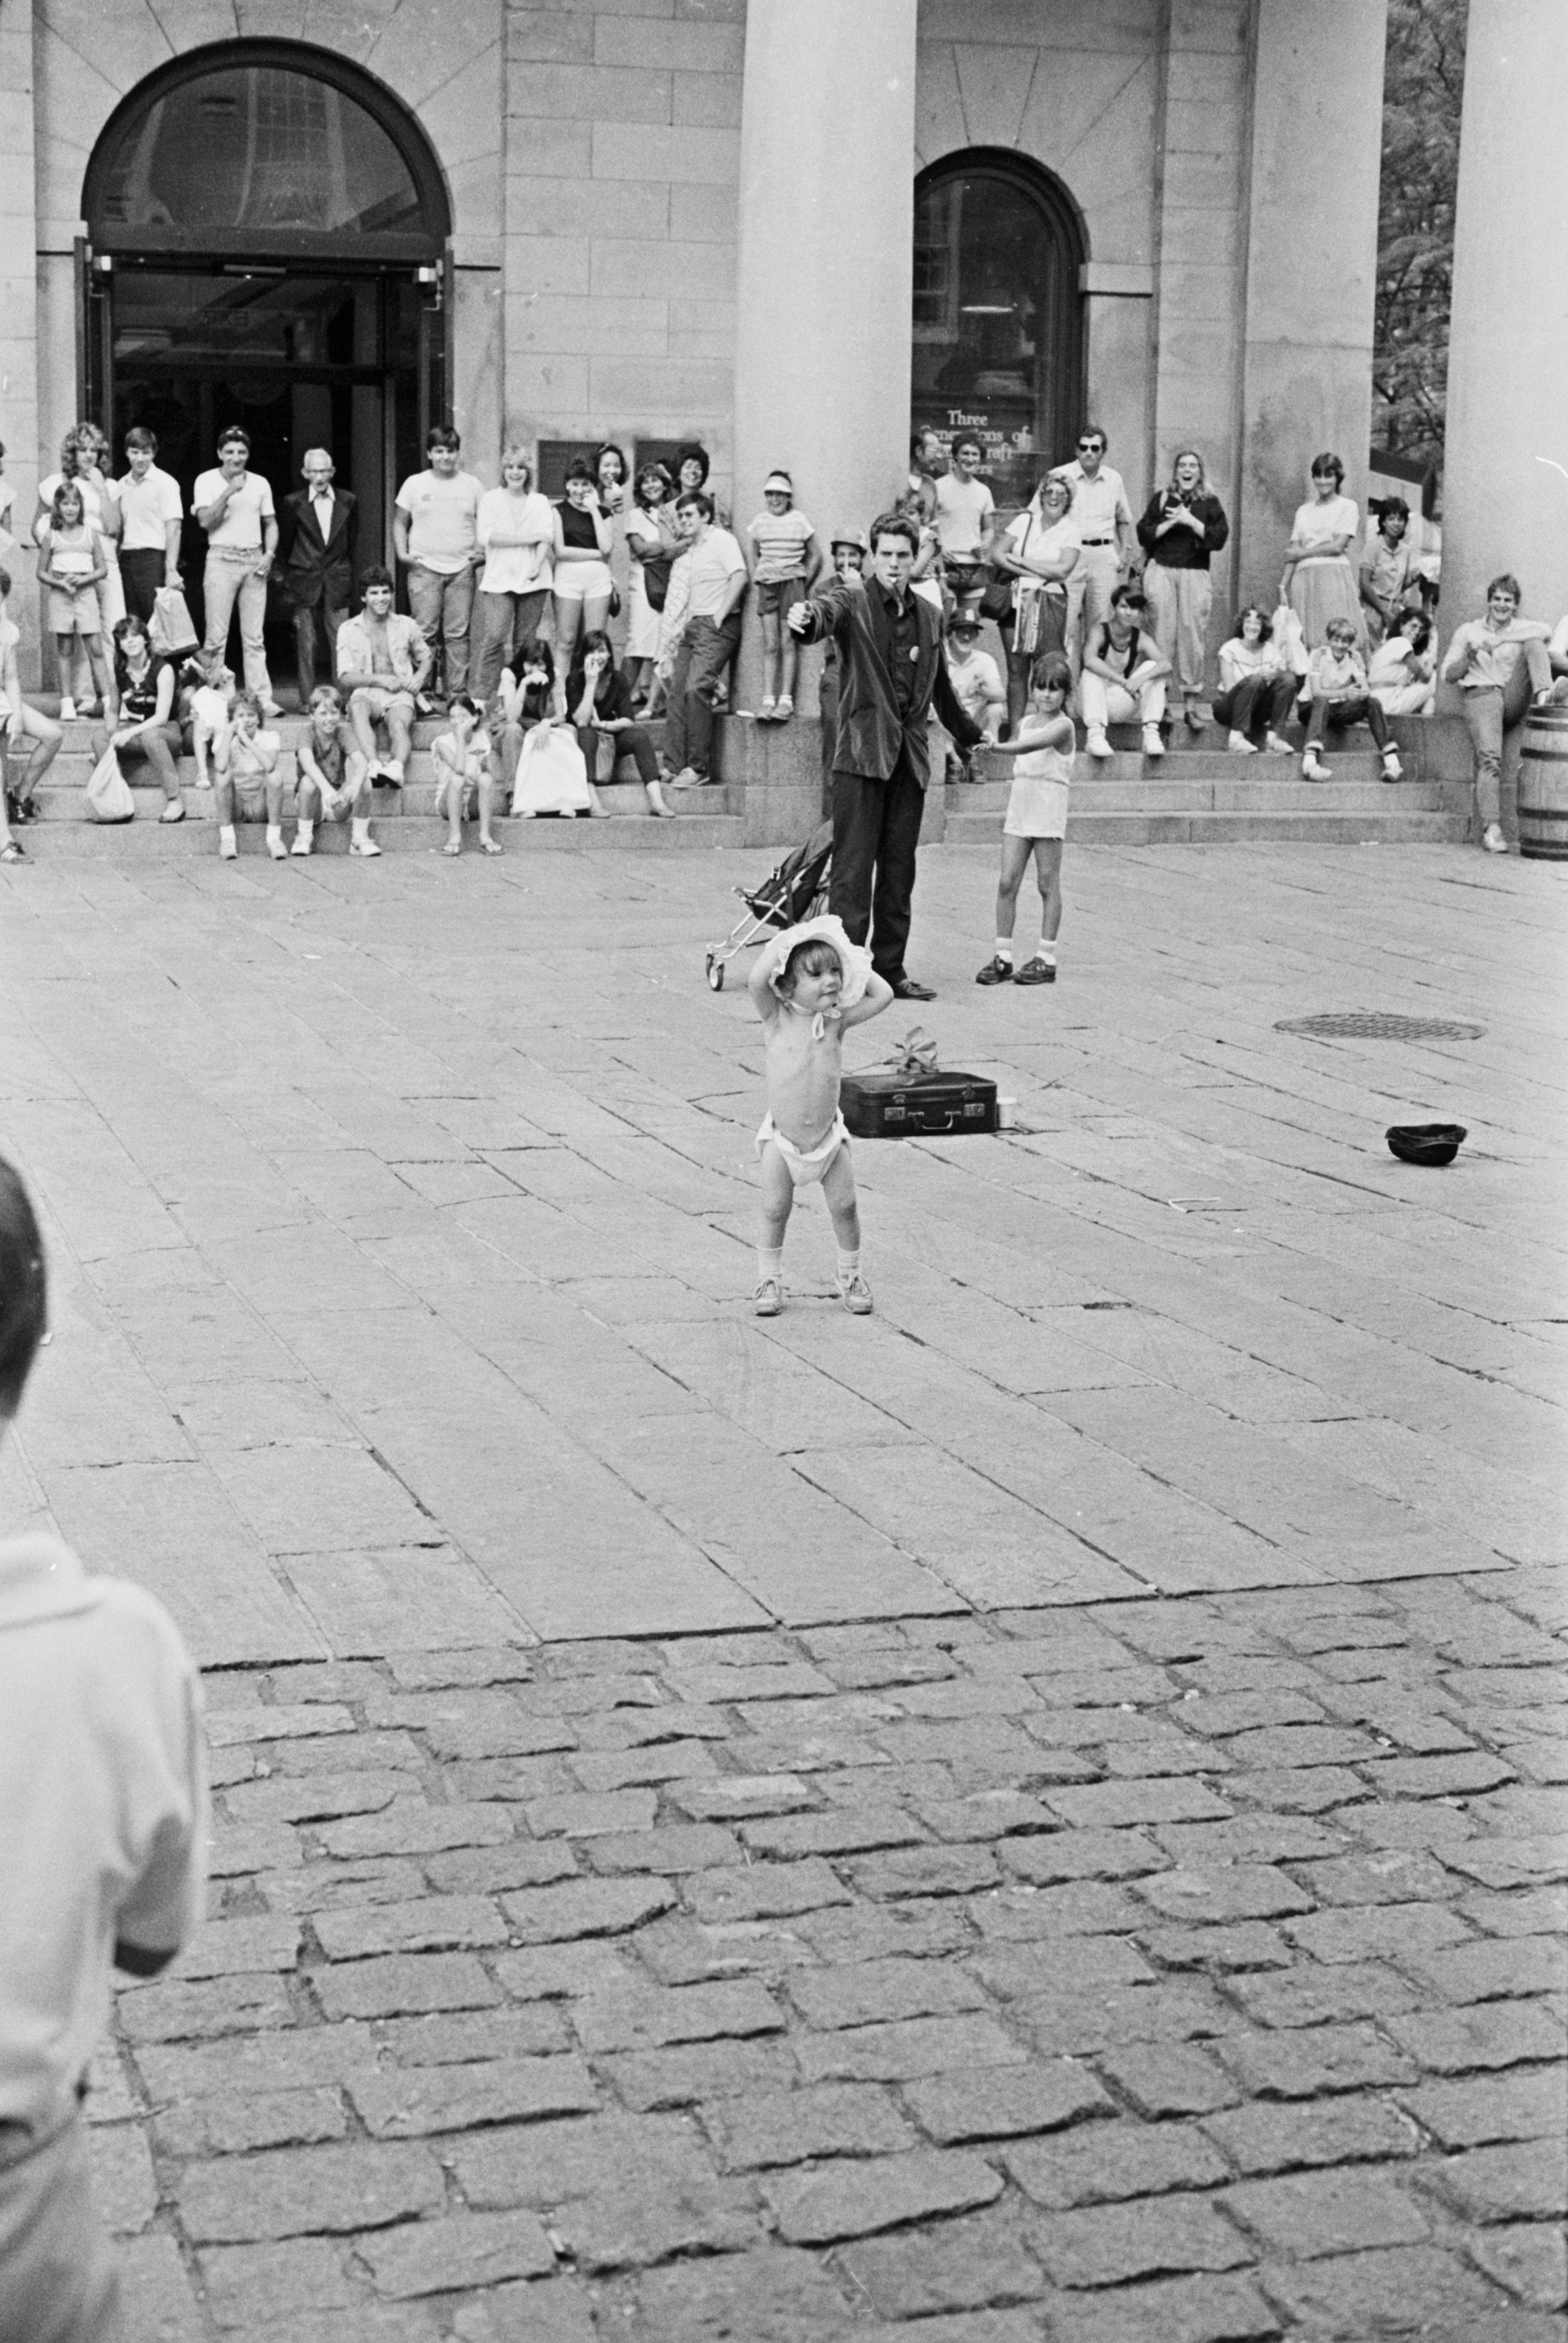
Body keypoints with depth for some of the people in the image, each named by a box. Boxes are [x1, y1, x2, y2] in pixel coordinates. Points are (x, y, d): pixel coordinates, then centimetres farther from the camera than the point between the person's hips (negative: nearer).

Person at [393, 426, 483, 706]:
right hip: (424, 568, -1)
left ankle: (458, 692, 2)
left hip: (461, 570, 1)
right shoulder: (415, 484, 6)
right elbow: (399, 522, 10)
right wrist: (402, 554, -3)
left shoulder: (471, 485, 9)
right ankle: (420, 691, -1)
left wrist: (483, 553, 0)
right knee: (425, 633, -4)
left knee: (458, 634, -1)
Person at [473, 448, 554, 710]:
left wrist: (537, 564, -14)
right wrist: (529, 538, -6)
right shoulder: (490, 500, 9)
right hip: (499, 579, -2)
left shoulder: (540, 502, 16)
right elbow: (486, 537, -4)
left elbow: (547, 536, 4)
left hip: (533, 580, 2)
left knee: (525, 641, 0)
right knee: (494, 636, -16)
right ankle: (481, 696, -15)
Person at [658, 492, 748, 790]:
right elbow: (677, 604, 18)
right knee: (677, 690, 0)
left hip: (716, 627, -8)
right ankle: (675, 767, 1)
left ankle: (699, 768, -16)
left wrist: (720, 616, -16)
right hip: (691, 628, 8)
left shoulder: (721, 539, -2)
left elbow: (739, 576, -15)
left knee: (695, 689, -19)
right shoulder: (686, 555, 21)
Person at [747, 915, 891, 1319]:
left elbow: (882, 994, -8)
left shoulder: (836, 1020, -5)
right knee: (775, 1210, 3)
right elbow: (757, 979, -30)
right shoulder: (776, 1017, -13)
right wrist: (784, 942, -21)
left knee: (845, 1206, 3)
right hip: (782, 1139, -2)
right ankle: (769, 1279, 21)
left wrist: (851, 962, -6)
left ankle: (850, 1276, 21)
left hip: (828, 1136, 2)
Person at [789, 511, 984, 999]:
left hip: (910, 756, 6)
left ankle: (890, 969, 15)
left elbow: (940, 686, 28)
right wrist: (806, 614, -52)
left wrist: (968, 735, 39)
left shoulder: (928, 617, 14)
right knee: (853, 866, -8)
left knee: (899, 868, 8)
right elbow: (829, 608, -28)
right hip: (862, 752, -5)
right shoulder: (854, 600, -3)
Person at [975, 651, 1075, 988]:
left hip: (1048, 809, -6)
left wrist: (994, 748, -37)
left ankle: (1046, 959, 4)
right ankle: (1002, 956, 2)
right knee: (1007, 882, -1)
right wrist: (1009, 807, 16)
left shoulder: (1062, 726, -8)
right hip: (1020, 806, 6)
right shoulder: (1026, 722, 14)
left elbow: (1032, 746, -26)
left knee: (1048, 884, 0)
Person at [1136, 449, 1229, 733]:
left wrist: (1190, 521, -8)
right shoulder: (1161, 499, 12)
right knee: (1163, 635, -5)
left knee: (1193, 635, -5)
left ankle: (1191, 704, -1)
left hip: (1195, 574, 0)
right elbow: (1144, 535, 5)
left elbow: (1219, 538, -1)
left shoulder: (1210, 503, 11)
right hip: (1162, 570, 0)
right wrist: (1170, 523, -7)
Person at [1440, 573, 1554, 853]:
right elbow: (1448, 675, 13)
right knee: (1490, 756, -27)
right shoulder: (1468, 631, 17)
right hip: (1480, 695, -2)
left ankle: (1544, 699, -35)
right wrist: (1470, 656, -6)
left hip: (1515, 700, 2)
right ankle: (1491, 830, -36)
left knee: (1533, 643, -16)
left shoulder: (1525, 629, 19)